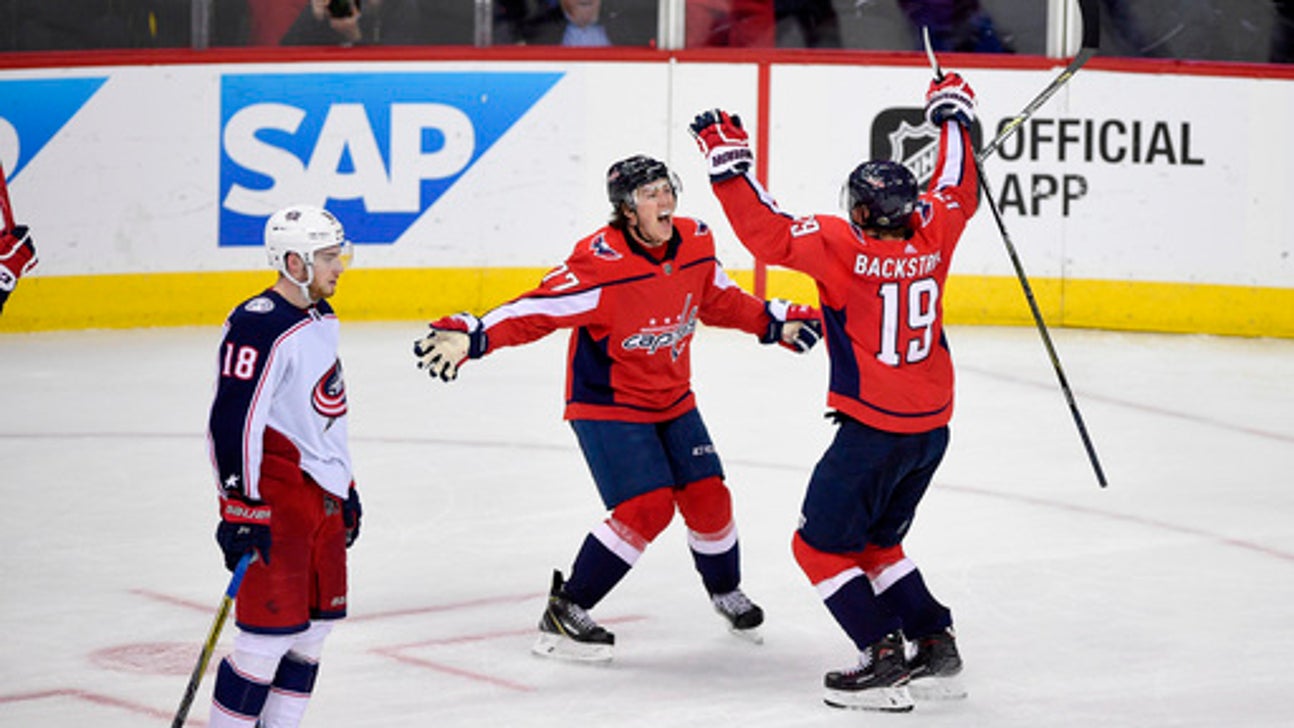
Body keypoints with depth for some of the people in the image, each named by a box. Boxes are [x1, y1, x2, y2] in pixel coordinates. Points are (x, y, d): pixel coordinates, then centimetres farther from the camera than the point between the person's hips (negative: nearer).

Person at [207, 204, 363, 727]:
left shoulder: (322, 319, 14)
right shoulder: (258, 328, -18)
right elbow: (233, 421, -21)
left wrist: (346, 488, 25)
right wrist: (240, 510, -23)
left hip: (320, 491, 10)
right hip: (276, 493, -10)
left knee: (319, 620, 13)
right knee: (274, 626, -11)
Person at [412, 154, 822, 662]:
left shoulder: (695, 243, -4)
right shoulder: (599, 262, -26)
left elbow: (721, 301, 15)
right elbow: (538, 311, -28)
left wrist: (776, 322, 15)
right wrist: (471, 336, -40)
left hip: (673, 400, 6)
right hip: (607, 405, -6)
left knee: (708, 499, 5)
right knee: (647, 506, -18)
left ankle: (727, 594, 35)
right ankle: (564, 612, -6)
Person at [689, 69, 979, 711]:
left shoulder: (844, 246, -18)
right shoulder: (932, 232, -1)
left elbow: (767, 232, -21)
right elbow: (957, 190, 18)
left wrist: (728, 160, -14)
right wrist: (953, 112, 30)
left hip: (873, 429, -7)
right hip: (932, 425, 7)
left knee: (821, 544, 4)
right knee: (877, 542, 23)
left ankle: (886, 659, -4)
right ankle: (936, 649, 18)